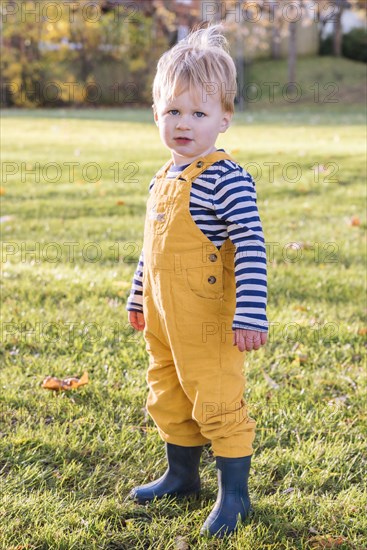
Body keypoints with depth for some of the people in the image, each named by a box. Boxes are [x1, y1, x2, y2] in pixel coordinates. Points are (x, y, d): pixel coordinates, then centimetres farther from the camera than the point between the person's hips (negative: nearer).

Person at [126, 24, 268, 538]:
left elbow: (251, 248, -21)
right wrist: (139, 298, 25)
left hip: (208, 323, -9)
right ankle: (182, 475, 40)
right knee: (168, 399, 20)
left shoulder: (227, 180, -17)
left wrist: (251, 315, -25)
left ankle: (234, 494, 17)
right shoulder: (164, 179, 10)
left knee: (217, 403, 1)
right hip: (163, 319, 9)